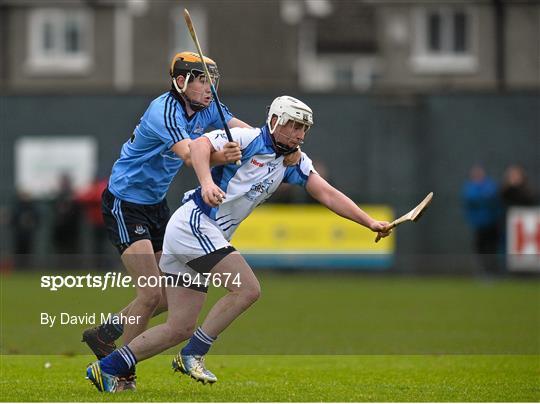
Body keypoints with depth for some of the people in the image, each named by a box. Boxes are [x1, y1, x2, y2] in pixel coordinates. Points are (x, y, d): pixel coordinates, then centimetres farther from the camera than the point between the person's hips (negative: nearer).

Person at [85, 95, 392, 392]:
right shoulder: (249, 139, -10)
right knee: (248, 288, -18)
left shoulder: (293, 162, 13)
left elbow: (327, 194, 11)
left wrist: (370, 223, 4)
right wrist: (207, 182, -39)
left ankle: (107, 369, 7)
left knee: (181, 328, 4)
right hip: (194, 222, -9)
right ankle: (193, 355, -12)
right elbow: (200, 145, -22)